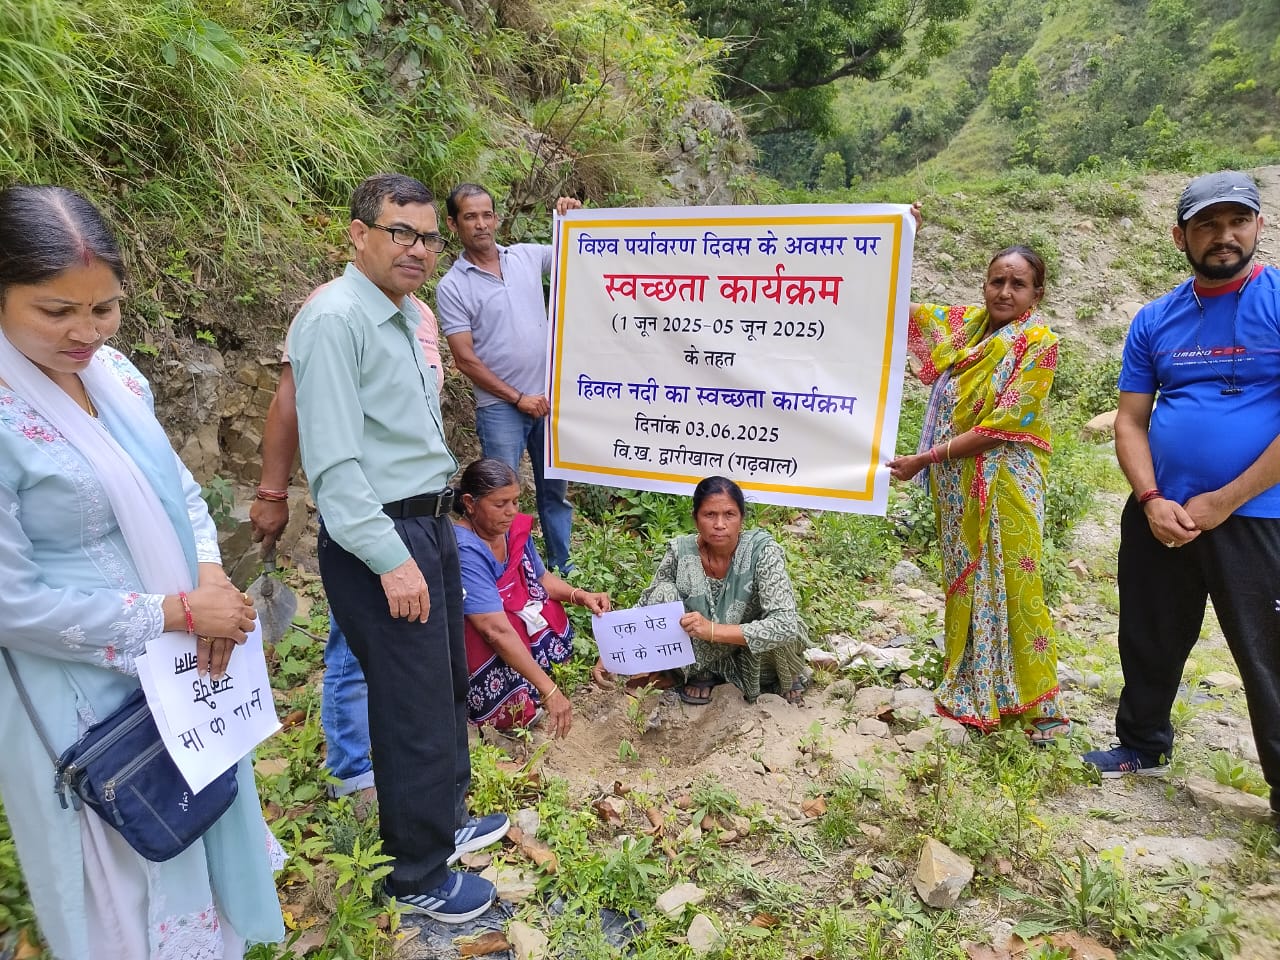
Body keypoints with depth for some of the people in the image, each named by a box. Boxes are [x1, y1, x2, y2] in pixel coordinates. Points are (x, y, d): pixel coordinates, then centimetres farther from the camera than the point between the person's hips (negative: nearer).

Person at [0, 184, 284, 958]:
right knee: (126, 883, 16)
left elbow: (179, 490, 6)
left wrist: (211, 578, -11)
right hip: (85, 697, -7)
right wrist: (176, 611, -19)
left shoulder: (115, 373, -2)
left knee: (203, 829, 26)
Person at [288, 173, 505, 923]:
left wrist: (435, 530, 15)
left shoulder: (408, 316, 13)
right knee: (416, 706, 3)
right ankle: (420, 877, 25)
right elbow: (335, 461, -21)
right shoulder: (336, 320, -15)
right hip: (380, 538, -9)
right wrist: (391, 559, -22)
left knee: (449, 685, 20)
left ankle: (446, 820, 43)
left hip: (431, 524, 9)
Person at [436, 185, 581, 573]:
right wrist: (519, 398, -11)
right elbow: (465, 358, -10)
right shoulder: (452, 287, -6)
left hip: (550, 397, 4)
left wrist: (574, 219, -4)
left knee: (555, 490, 15)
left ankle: (563, 567, 31)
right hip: (500, 408, -4)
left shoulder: (527, 255, 5)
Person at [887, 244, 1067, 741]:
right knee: (966, 582, 13)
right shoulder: (966, 323, 8)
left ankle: (1038, 704, 17)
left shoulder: (1038, 342, -10)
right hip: (957, 483, 6)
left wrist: (925, 459, -17)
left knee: (1011, 586, 0)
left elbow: (999, 427, -17)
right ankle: (973, 688, 28)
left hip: (1004, 483, -6)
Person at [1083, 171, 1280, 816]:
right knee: (1149, 644, 17)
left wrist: (1220, 502, -15)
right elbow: (1130, 420, 5)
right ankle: (1143, 747, 38)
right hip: (1158, 516, 4)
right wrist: (1151, 501, -10)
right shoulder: (1154, 321, 6)